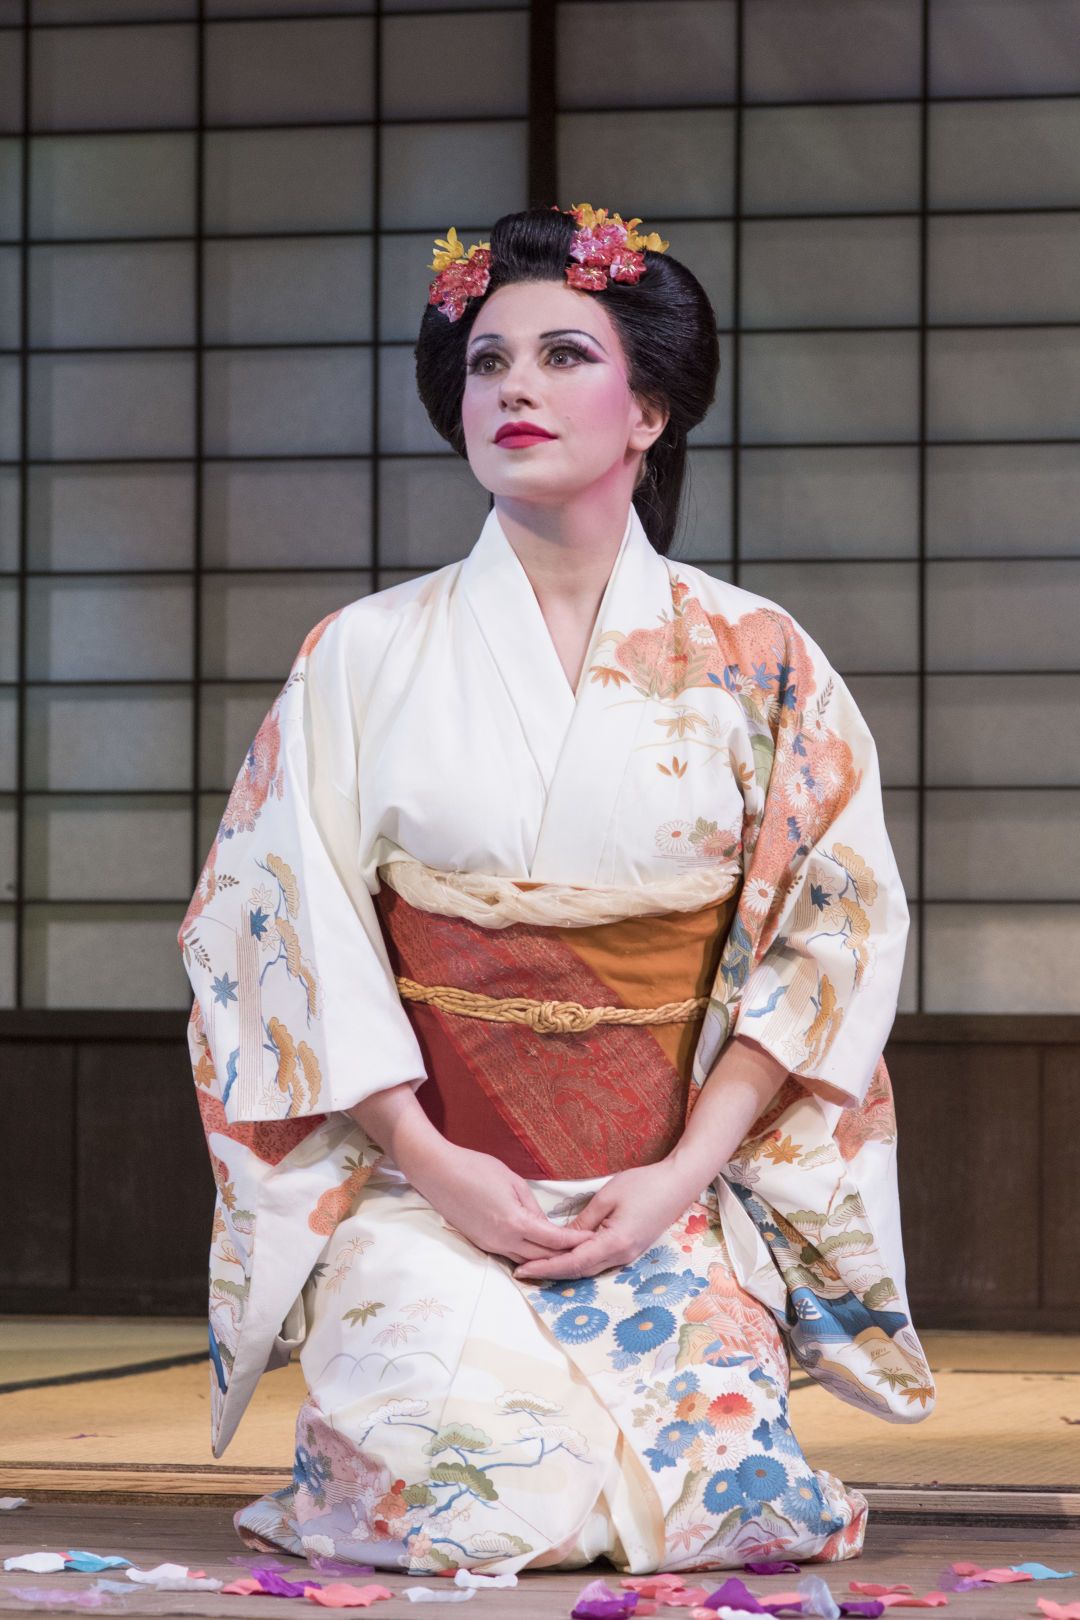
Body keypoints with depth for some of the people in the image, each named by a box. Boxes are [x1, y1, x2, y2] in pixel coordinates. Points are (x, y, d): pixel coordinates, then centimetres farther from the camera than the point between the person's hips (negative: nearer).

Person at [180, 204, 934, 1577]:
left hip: (682, 1191, 1)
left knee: (698, 1495, -19)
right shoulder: (364, 658, 4)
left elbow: (827, 937, 1)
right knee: (479, 1497, -22)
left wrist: (682, 1175, -10)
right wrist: (435, 1167, -12)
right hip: (425, 1175, 0)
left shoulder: (756, 664, 4)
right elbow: (296, 934, 0)